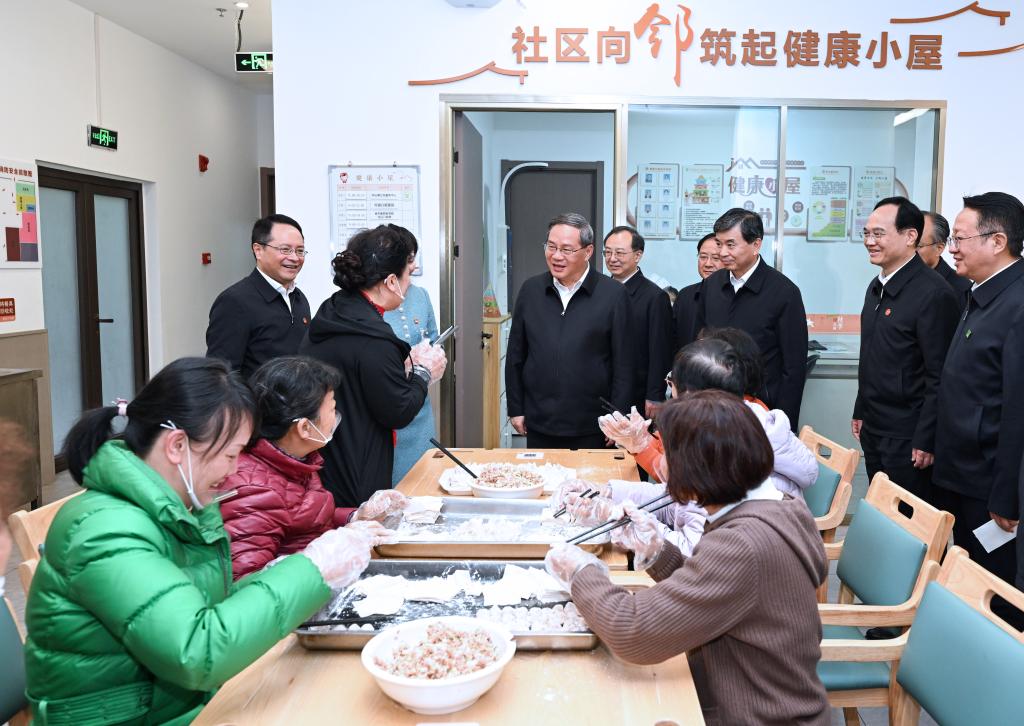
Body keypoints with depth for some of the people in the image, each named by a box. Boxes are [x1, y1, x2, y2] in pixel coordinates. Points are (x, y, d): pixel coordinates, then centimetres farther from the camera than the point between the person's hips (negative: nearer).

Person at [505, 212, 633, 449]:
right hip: (538, 425, 3)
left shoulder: (614, 294, -5)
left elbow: (623, 364, -3)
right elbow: (515, 356, 9)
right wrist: (515, 409, 8)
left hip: (590, 428, -2)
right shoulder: (530, 290, 4)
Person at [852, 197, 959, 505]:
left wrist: (926, 440, -17)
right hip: (873, 430, 8)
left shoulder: (934, 293, -16)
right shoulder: (877, 287, 10)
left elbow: (940, 376, -18)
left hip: (907, 437, -8)